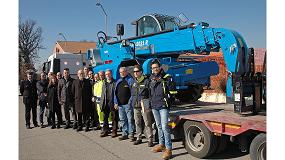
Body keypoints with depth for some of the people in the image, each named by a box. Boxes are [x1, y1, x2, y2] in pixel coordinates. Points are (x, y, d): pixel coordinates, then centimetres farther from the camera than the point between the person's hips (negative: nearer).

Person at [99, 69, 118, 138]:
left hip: (112, 103, -5)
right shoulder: (104, 83, 14)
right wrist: (101, 102, 9)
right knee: (105, 117, 9)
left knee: (114, 118, 4)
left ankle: (114, 131, 13)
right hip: (105, 103, 5)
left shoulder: (115, 82, -2)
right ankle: (105, 131, 19)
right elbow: (102, 93, 16)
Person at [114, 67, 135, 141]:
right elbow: (115, 93, 17)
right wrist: (115, 102, 10)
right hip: (120, 104, 6)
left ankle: (131, 134, 4)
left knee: (130, 120, -3)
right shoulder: (118, 81, 16)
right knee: (122, 120, 11)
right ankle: (125, 134, 20)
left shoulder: (130, 80, -2)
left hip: (128, 104, -6)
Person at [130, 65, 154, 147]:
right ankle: (139, 138, 26)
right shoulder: (134, 82, 14)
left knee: (147, 123, -3)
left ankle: (150, 139, 5)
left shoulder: (146, 81, -7)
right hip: (136, 106, 7)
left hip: (144, 106, -7)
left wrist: (149, 103, -12)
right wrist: (132, 101, 17)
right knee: (137, 123, 14)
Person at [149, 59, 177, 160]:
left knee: (165, 127, -12)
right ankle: (161, 144, 30)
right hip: (154, 106, 6)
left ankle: (168, 149, -6)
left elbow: (173, 91, -6)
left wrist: (167, 99, -9)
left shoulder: (167, 77, -6)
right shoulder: (151, 78, 11)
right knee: (159, 126, 16)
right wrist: (151, 101, 13)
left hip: (163, 106, -6)